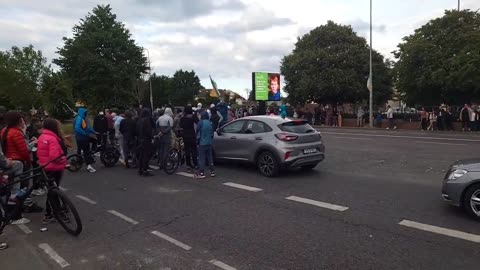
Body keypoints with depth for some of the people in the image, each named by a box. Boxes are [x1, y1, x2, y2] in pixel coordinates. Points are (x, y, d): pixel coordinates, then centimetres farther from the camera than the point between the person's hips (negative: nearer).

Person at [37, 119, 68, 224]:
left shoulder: (41, 137, 8)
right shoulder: (53, 139, -20)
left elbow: (39, 153, 15)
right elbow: (54, 156, -28)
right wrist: (64, 160, -14)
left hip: (45, 167, 9)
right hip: (54, 168, -9)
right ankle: (48, 215, 8)